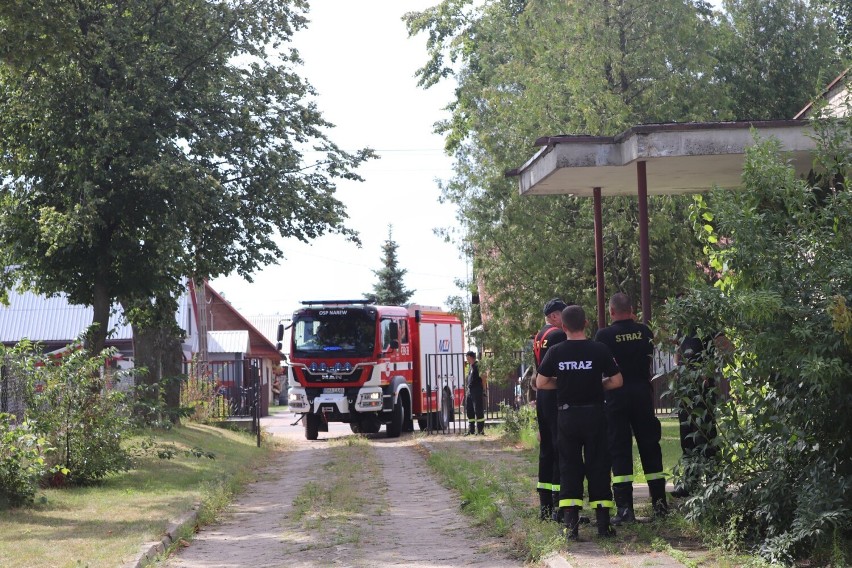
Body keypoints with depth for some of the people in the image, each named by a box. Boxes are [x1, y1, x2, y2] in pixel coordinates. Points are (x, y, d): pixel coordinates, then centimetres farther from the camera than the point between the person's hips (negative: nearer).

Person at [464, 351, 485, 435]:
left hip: (477, 391, -10)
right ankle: (471, 430, 18)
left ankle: (480, 430, -3)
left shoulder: (477, 366, -11)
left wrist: (483, 391, -14)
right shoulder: (470, 366, 16)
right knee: (470, 411, 11)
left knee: (478, 411, -6)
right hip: (470, 391, 10)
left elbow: (483, 379, -13)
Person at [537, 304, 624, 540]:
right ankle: (603, 523, 8)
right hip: (594, 415, -1)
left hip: (567, 416, 1)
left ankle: (571, 524, 0)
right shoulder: (599, 350, -7)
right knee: (598, 467, 7)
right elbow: (617, 381, -4)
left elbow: (540, 383, 2)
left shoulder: (556, 352, -5)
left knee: (569, 468, 7)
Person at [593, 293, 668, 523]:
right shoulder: (644, 331, 1)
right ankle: (659, 503, 16)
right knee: (650, 447, 12)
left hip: (616, 396, -3)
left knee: (619, 451, 0)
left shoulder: (604, 335, -10)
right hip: (643, 393, 3)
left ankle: (624, 507, -5)